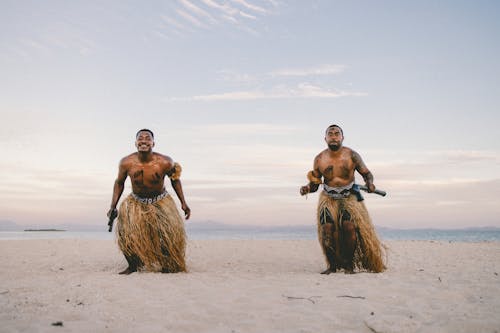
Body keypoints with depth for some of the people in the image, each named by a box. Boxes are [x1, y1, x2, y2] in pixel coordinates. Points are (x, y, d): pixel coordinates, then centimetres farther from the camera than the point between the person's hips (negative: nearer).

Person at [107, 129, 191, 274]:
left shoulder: (164, 162, -21)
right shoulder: (127, 163, -17)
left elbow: (175, 179, -1)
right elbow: (119, 182, 3)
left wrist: (183, 203, -3)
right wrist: (113, 207, -3)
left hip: (161, 202, -1)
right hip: (136, 202, 1)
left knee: (171, 231, -18)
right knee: (125, 229, -22)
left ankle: (168, 266, 9)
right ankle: (133, 265, -1)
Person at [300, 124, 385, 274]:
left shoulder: (352, 155, -3)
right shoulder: (319, 159, 1)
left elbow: (367, 173, 7)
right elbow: (315, 183, 8)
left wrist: (370, 183, -15)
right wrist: (307, 188, -14)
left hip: (349, 197, -1)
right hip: (328, 198, 2)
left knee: (350, 227, -20)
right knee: (327, 229, -15)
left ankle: (348, 264, -1)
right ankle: (332, 265, 2)